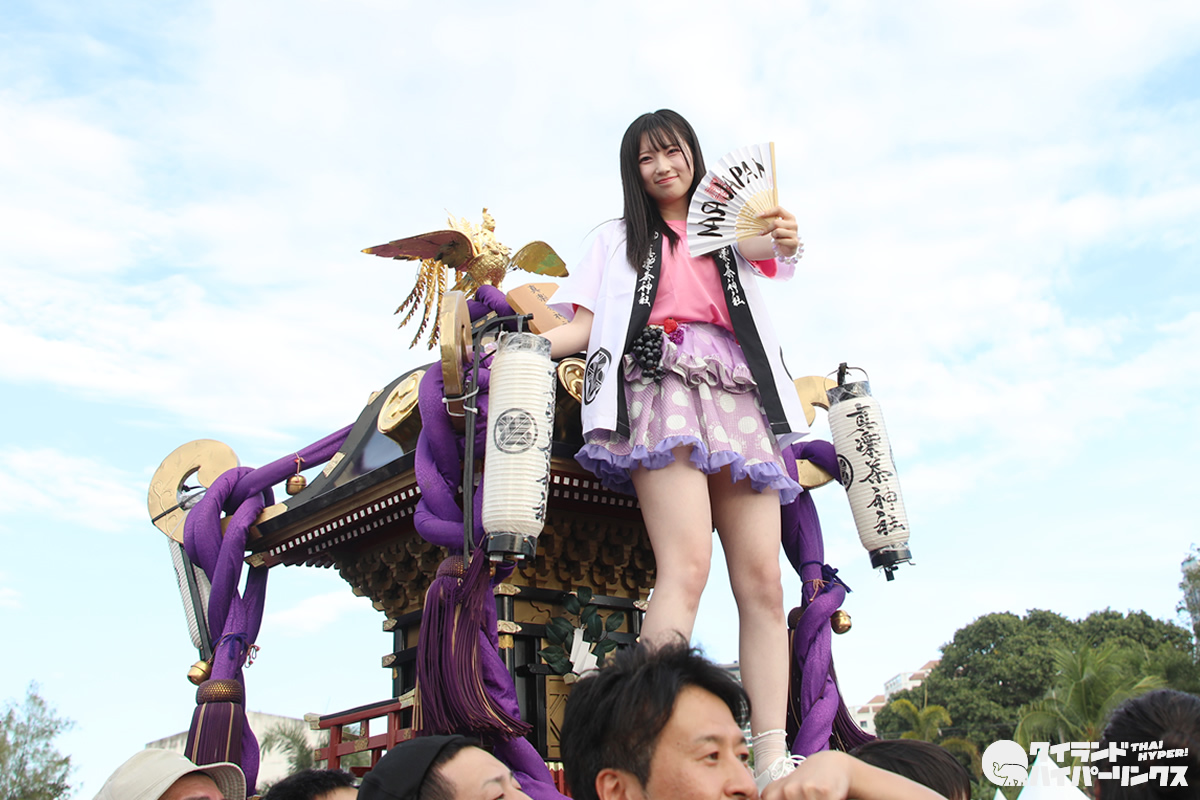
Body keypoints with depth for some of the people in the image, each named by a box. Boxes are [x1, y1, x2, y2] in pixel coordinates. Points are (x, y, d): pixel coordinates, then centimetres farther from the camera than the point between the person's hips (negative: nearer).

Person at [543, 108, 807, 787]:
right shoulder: (621, 238, 25)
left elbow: (775, 252, 5)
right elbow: (585, 325, 16)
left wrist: (785, 242, -19)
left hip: (738, 396, 3)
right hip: (662, 385, -3)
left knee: (763, 579, -11)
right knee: (687, 565, -25)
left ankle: (774, 759, -13)